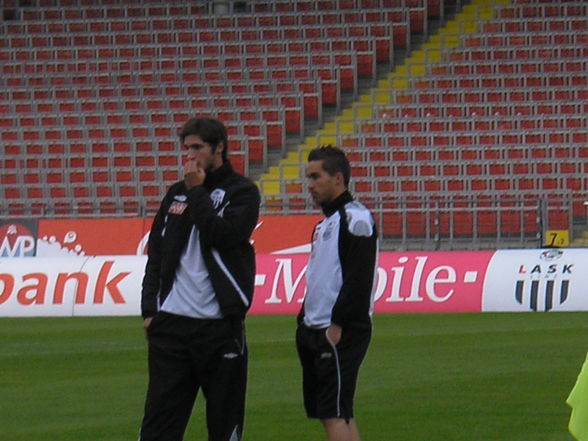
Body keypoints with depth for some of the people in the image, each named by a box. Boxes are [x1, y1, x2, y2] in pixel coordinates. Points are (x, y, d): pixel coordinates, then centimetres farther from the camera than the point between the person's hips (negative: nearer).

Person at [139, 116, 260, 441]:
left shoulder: (242, 192, 1)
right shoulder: (177, 193, 15)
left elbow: (223, 236, -16)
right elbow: (156, 254, 15)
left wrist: (197, 191, -9)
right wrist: (149, 309, 6)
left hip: (219, 325, -4)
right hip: (171, 322, 4)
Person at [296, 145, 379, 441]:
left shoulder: (355, 219, -11)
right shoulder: (325, 224, 20)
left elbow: (358, 280, -20)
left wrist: (338, 325, -22)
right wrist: (305, 321, 16)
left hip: (342, 333, -10)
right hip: (316, 333, 10)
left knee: (334, 413, -14)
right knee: (338, 414, 11)